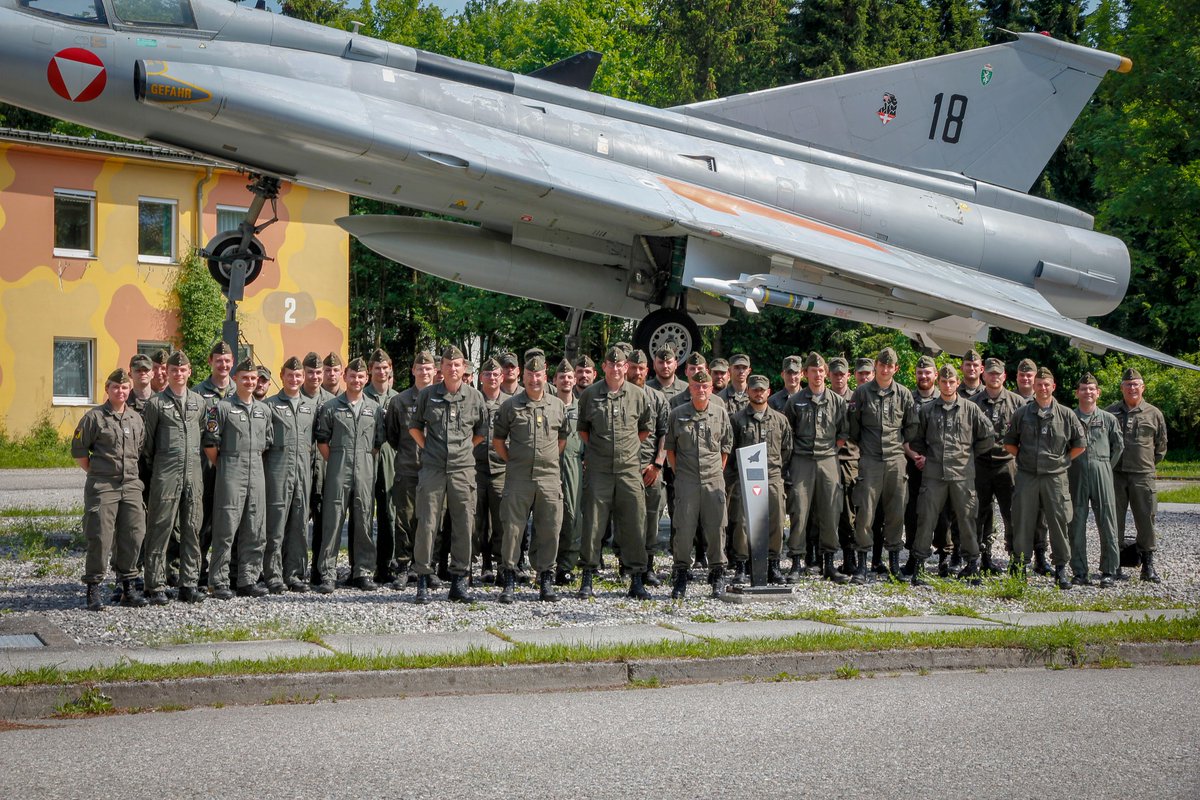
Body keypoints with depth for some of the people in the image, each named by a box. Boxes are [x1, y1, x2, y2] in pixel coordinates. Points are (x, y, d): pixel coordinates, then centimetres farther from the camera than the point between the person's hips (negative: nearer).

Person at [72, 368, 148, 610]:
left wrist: (132, 472, 14)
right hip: (102, 487, -5)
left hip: (131, 485, 5)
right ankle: (93, 588, 3)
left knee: (134, 535, 4)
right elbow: (78, 451, -1)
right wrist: (95, 472, 1)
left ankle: (128, 586, 15)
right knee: (100, 537, -5)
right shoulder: (94, 417, -3)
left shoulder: (136, 418, 12)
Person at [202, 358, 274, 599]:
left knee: (255, 531, 6)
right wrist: (223, 466, 1)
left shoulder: (264, 410, 14)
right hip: (231, 475, -5)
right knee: (226, 529, -6)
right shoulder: (223, 408, -3)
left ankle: (248, 580, 13)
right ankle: (218, 582, -1)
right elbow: (209, 443, -5)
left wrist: (254, 462, 14)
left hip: (257, 474, 6)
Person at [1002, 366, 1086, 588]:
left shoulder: (1066, 415, 4)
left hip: (1055, 476, 0)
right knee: (1023, 522, 2)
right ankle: (1019, 566, 11)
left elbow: (1079, 445, 10)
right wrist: (1023, 458, 7)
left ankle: (1061, 569, 8)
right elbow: (1009, 442, 15)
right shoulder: (1022, 414, 6)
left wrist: (1062, 460, 6)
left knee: (1058, 522, 1)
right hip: (1027, 476, 1)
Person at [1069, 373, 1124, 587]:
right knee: (1076, 525, 2)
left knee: (1107, 523, -1)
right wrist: (1068, 465, 3)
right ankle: (1079, 572, 8)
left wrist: (1106, 465, 11)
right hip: (1076, 475, 0)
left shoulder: (1108, 419, 7)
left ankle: (1109, 571, 5)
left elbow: (1118, 445, 16)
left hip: (1102, 474, 0)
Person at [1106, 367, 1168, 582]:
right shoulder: (1110, 413, 7)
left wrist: (1150, 462, 13)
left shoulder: (1154, 414, 7)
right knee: (1114, 519, 3)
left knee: (1146, 519, 0)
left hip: (1142, 475, 0)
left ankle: (1148, 566, 7)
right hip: (1114, 474, 0)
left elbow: (1161, 446, 17)